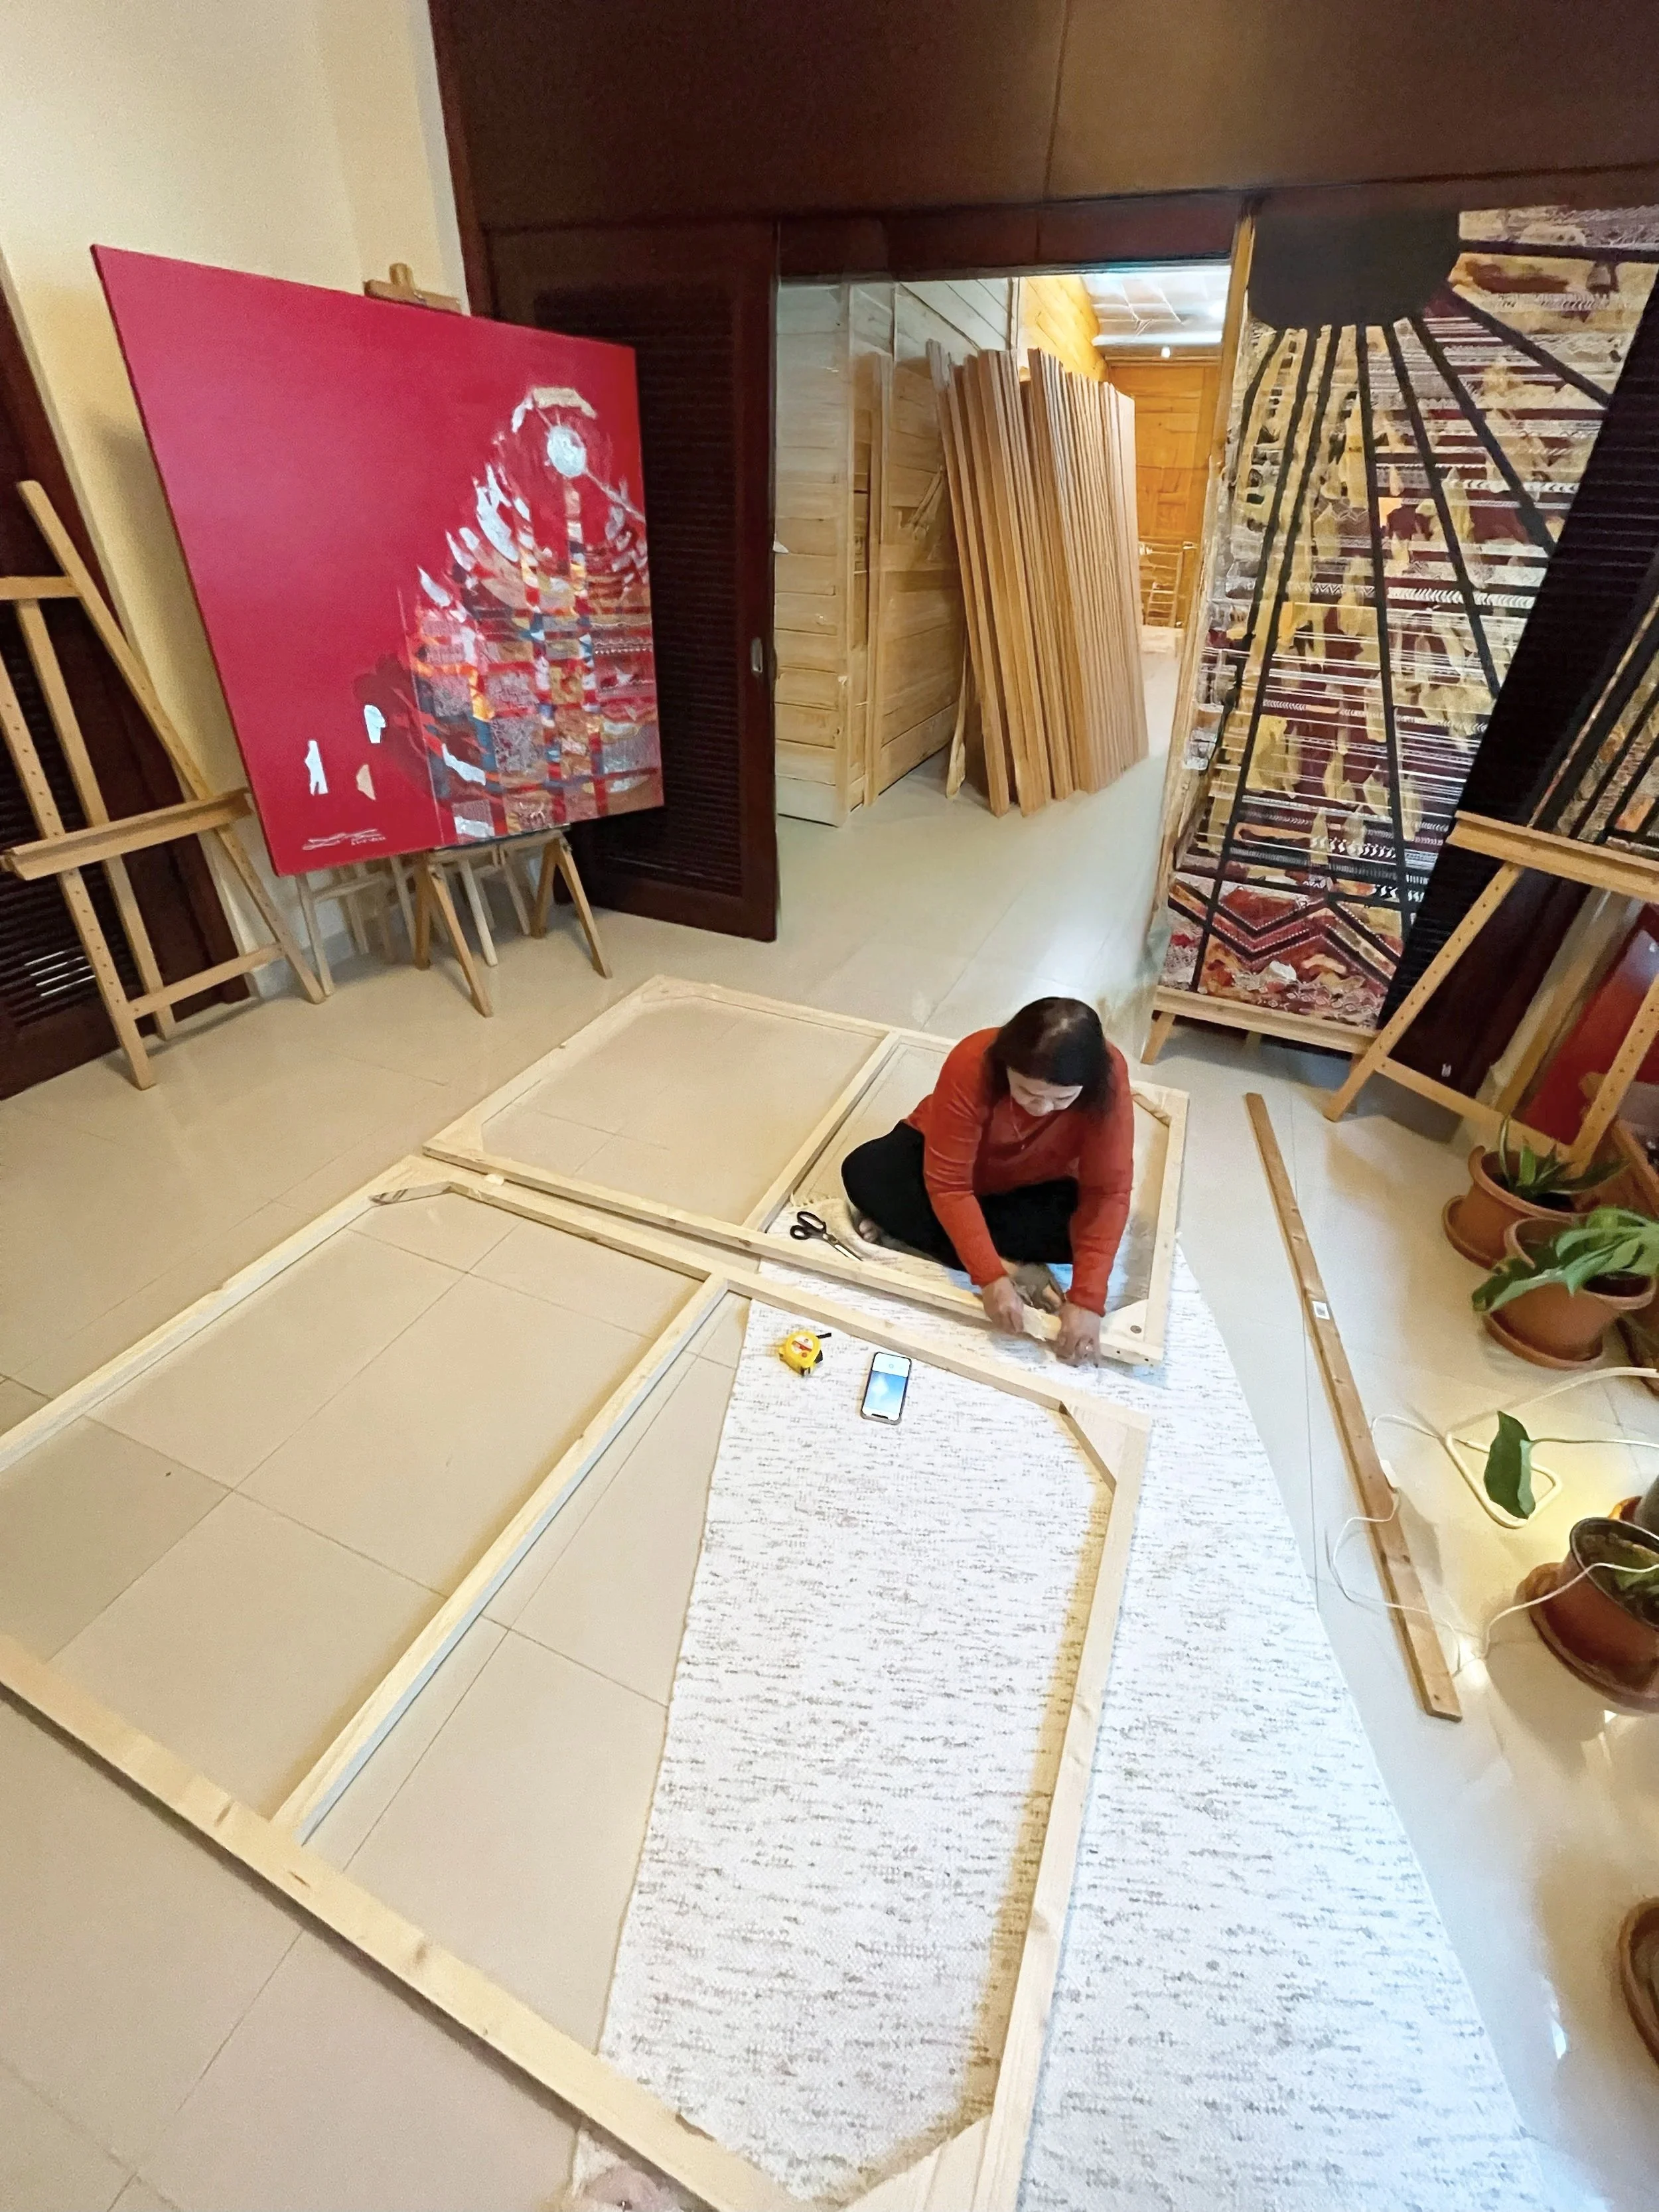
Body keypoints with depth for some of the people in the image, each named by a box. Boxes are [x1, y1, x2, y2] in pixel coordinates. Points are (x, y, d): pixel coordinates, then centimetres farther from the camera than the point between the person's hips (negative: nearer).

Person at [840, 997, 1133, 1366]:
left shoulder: (1108, 1078, -32)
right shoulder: (971, 1065, -36)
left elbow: (1107, 1193, -29)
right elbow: (947, 1183, -33)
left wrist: (1087, 1300, -36)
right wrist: (990, 1275, -40)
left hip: (1030, 1186, 2)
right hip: (943, 1154, -1)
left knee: (1076, 1225, -30)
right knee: (863, 1173, -27)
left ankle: (902, 1221, -18)